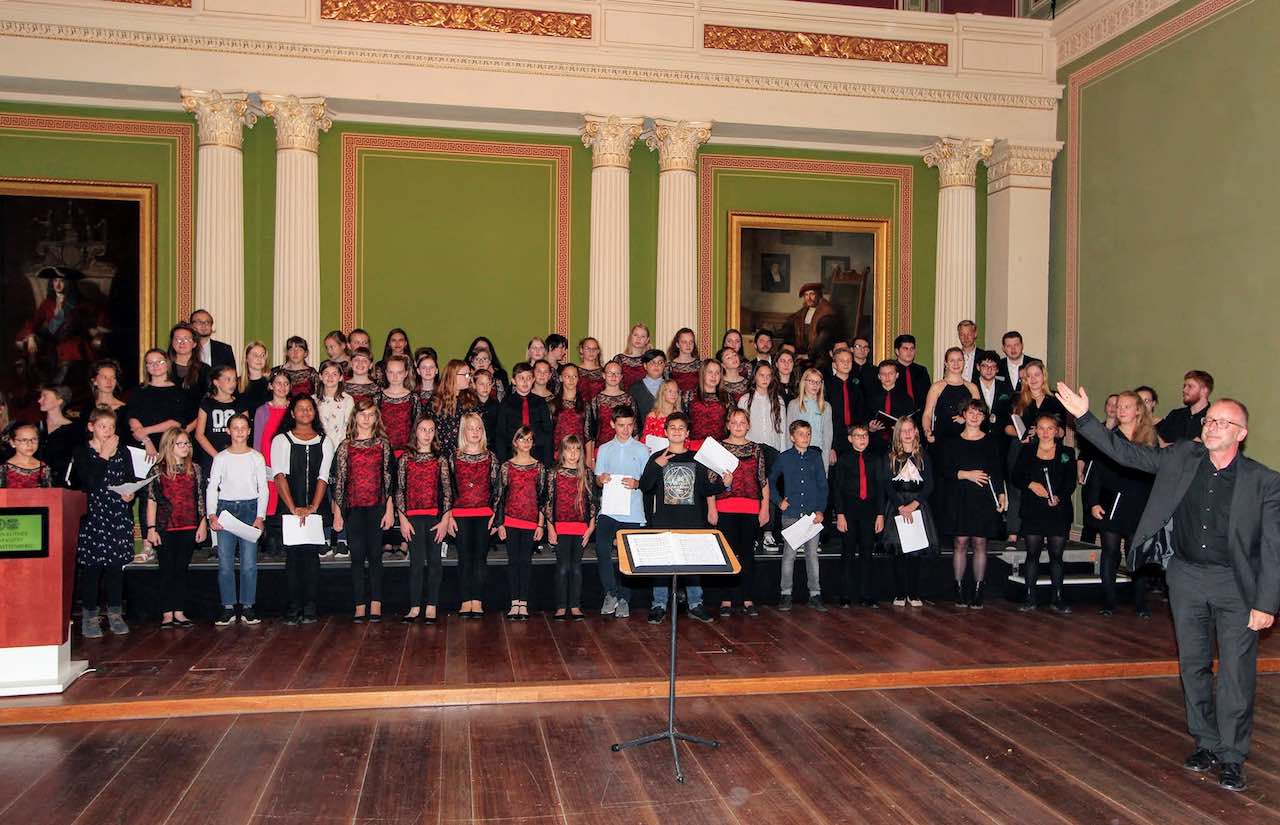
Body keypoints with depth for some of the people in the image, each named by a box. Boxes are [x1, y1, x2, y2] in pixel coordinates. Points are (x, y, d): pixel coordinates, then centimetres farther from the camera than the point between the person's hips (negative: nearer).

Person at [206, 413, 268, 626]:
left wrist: (260, 516, -5)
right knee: (225, 562, -2)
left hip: (250, 508, -1)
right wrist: (212, 514, -8)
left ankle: (247, 607, 2)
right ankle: (228, 608, 5)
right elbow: (211, 488, 5)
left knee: (249, 562, -6)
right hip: (225, 507, 1)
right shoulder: (221, 458, 7)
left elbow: (263, 489, 5)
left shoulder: (256, 457, 6)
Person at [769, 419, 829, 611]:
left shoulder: (816, 457, 6)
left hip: (812, 514, 1)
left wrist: (820, 510, -1)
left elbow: (823, 485, 7)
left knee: (812, 554, 5)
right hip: (791, 514, -1)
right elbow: (770, 481, 15)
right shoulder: (784, 458, 3)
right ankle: (786, 594, 10)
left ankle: (815, 595, 12)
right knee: (789, 554, 1)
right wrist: (778, 501, 4)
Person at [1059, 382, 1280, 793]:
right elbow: (1125, 452, 1)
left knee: (1236, 674, 0)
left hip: (1236, 584, -3)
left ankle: (1232, 757, 14)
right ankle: (1206, 743, 28)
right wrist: (1084, 417, -7)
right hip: (1186, 577, 3)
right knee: (1194, 666, 12)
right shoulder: (1182, 458, -3)